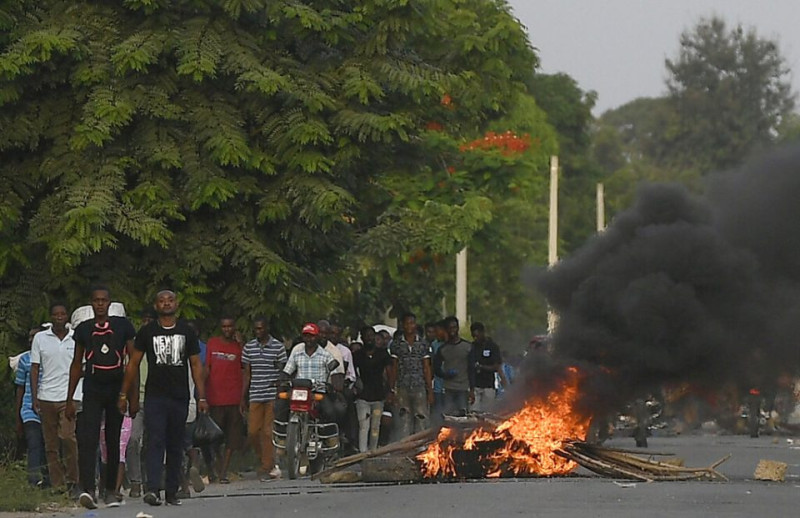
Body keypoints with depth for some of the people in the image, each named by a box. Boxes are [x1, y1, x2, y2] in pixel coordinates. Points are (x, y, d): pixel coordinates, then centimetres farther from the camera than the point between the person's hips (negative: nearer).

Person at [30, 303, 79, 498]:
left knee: (67, 437, -17)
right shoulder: (40, 338, 7)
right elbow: (34, 369, 9)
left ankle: (72, 481, -8)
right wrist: (34, 397, 1)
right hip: (46, 397, 2)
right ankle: (57, 484, 7)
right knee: (51, 444, 3)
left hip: (68, 397, -2)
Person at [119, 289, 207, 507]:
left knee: (176, 446, 6)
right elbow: (133, 364, 7)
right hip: (155, 397, -2)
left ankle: (172, 491, 13)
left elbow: (196, 365, 10)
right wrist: (124, 394, 1)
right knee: (155, 442, -14)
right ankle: (152, 489, -23)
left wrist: (201, 397, 2)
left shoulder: (187, 332, 10)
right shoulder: (147, 332, 5)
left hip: (180, 398, 2)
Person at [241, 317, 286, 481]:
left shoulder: (278, 346, 1)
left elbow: (282, 372, 2)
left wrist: (280, 396, -4)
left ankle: (266, 468, 1)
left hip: (273, 395, -3)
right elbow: (246, 373, 15)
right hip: (255, 396, 3)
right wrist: (243, 398, 12)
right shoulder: (249, 347, 11)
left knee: (268, 432, -6)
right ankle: (269, 463, 15)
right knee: (252, 432, -2)